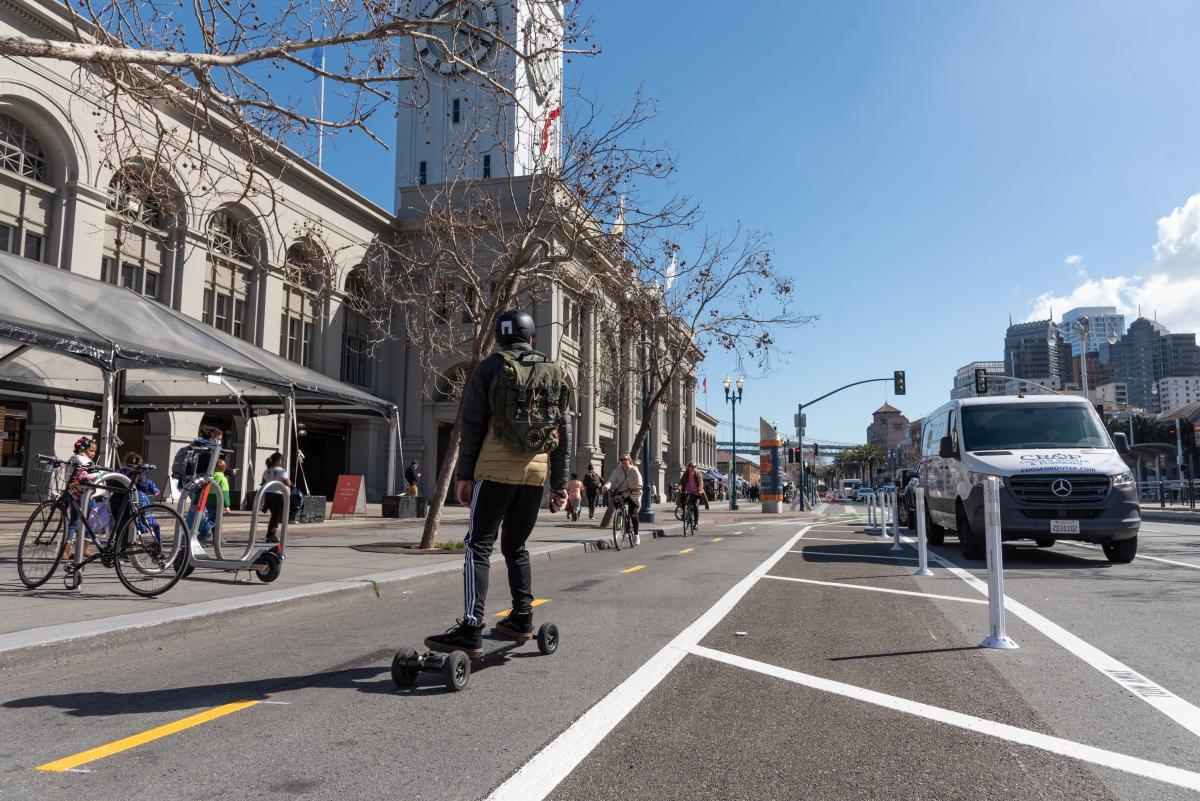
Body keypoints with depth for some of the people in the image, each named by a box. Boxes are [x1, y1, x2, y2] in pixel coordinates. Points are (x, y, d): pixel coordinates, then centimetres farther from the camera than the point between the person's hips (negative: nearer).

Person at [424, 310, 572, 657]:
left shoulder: (490, 368, 0)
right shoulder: (555, 373, 12)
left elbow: (472, 426, -4)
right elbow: (564, 432, 12)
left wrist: (464, 474, 1)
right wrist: (559, 483, 15)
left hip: (496, 470, -4)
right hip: (536, 472, 5)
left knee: (478, 547, -5)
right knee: (516, 546, 18)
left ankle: (471, 631, -13)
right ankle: (522, 619, 20)